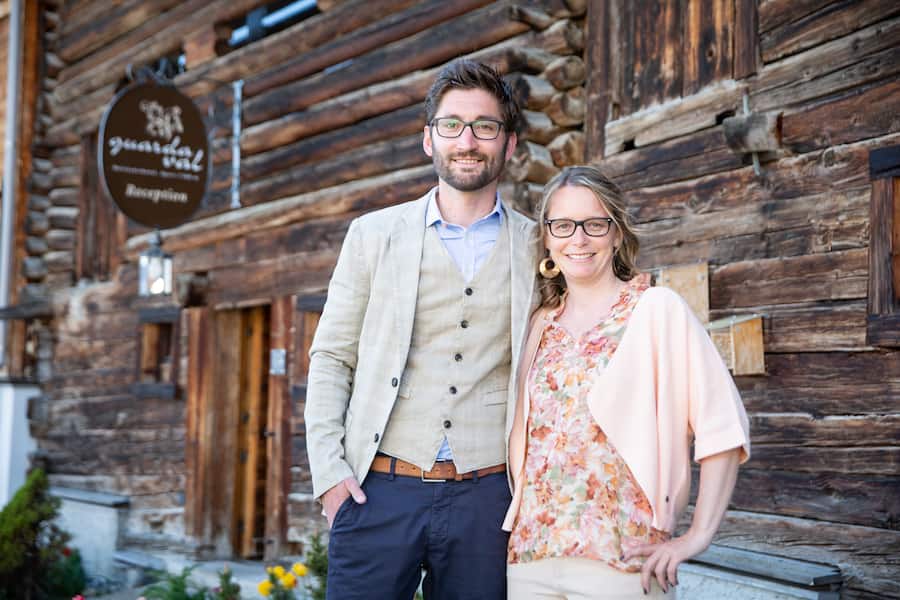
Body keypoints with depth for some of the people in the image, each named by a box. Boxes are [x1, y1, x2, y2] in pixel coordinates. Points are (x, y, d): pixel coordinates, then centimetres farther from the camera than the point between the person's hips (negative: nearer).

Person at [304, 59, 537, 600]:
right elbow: (331, 357, 7)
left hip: (486, 496, 1)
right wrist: (328, 469, -4)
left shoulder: (536, 248, 7)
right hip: (379, 491, 0)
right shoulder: (374, 235, 7)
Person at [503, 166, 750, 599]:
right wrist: (519, 518, 7)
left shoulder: (655, 308, -5)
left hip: (621, 557, -4)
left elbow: (721, 423, -9)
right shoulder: (543, 324, 9)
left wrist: (698, 536, -12)